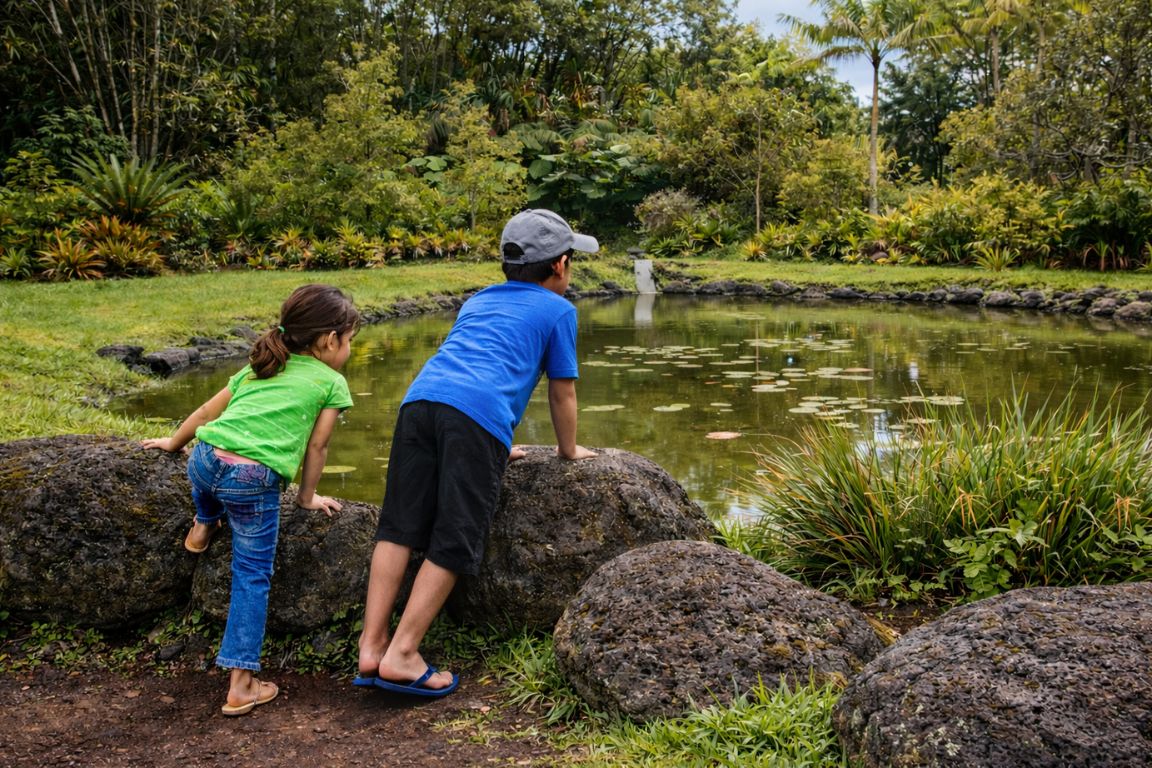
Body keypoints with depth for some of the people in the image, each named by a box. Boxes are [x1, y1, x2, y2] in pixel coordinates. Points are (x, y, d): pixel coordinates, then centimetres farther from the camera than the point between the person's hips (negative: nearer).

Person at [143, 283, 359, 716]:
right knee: (252, 577, 5)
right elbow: (316, 448, 12)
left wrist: (174, 443, 48)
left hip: (205, 461, 4)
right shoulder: (332, 383, 12)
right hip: (255, 481, -4)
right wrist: (308, 497, 26)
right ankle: (241, 686, 7)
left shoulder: (258, 368, 26)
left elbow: (208, 410, 33)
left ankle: (203, 525, 48)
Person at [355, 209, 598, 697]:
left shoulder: (477, 301, 35)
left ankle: (370, 648, 4)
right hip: (479, 416, -5)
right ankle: (401, 656, -3)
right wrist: (569, 450, 37)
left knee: (399, 528, 6)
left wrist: (495, 448, 53)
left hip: (421, 399, 6)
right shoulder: (557, 309, 18)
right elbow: (562, 391, 20)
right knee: (452, 544, -1)